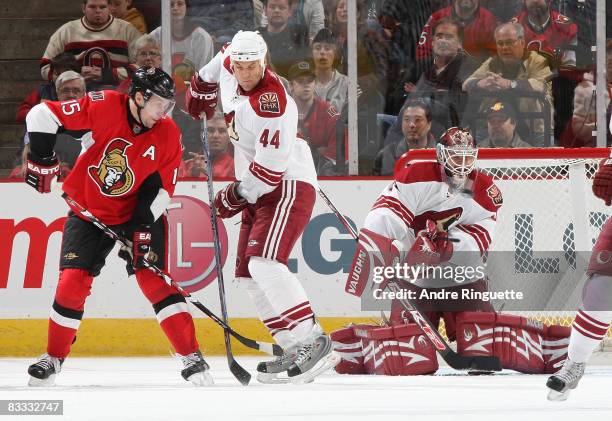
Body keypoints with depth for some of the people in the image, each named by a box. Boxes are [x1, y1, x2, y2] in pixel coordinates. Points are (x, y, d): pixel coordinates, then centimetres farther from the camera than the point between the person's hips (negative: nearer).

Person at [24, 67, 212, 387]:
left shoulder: (167, 135, -10)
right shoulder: (104, 107, -21)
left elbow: (161, 186, -5)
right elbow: (42, 114, -18)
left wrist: (144, 223, -16)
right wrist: (42, 158, -18)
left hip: (137, 214, 1)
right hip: (88, 212, -1)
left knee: (153, 279, -13)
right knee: (72, 281, -8)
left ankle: (191, 357, -10)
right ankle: (54, 358, 11)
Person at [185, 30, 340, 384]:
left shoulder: (272, 105, -27)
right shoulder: (229, 66, -1)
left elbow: (271, 168, -25)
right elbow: (224, 58, 26)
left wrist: (236, 195, -13)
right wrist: (203, 85, 35)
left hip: (288, 186, -10)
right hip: (258, 190, 10)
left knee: (264, 262, -26)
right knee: (249, 274, 6)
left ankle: (311, 341, -29)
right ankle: (296, 351, 6)